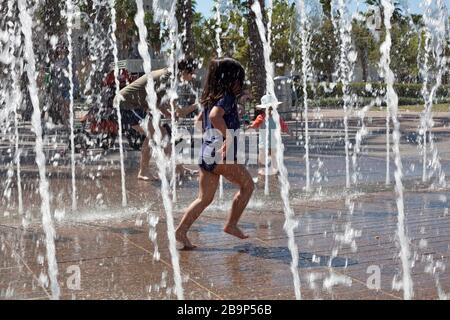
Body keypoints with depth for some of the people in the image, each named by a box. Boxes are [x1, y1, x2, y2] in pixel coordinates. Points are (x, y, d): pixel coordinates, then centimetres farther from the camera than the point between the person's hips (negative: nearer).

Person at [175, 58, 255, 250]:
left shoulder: (209, 98, 17)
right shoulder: (227, 97, -10)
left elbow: (200, 120, 28)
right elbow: (215, 115, -28)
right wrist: (228, 136, -24)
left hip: (205, 153, 8)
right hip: (222, 154, -8)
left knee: (205, 198, 11)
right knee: (247, 185, 10)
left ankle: (181, 230, 0)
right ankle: (231, 225, 11)